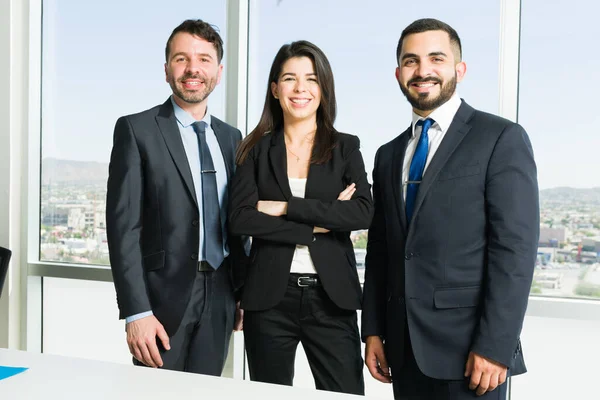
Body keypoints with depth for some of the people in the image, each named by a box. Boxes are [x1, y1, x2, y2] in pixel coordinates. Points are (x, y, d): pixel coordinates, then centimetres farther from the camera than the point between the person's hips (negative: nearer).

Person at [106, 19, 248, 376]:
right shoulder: (136, 129, -6)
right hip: (164, 295, -4)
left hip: (219, 296, 5)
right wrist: (136, 311, -16)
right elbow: (123, 225, -11)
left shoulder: (232, 138, 10)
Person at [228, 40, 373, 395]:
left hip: (331, 298, 0)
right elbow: (240, 219, -8)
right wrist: (319, 224, -12)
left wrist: (286, 207, -14)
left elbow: (363, 213, -10)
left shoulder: (345, 147, 5)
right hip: (269, 298, 1)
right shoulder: (257, 149, 4)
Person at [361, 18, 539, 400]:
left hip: (468, 349, -5)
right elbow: (380, 250, 12)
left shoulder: (501, 138, -5)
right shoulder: (389, 155, 12)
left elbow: (516, 248, -12)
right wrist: (373, 330, 7)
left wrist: (494, 346, -16)